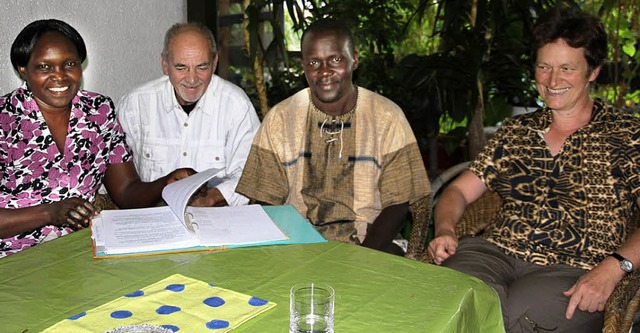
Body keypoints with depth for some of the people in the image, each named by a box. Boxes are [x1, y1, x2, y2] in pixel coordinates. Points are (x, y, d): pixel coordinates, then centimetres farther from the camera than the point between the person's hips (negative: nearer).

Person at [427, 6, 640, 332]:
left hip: (572, 271, -2)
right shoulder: (515, 131, 20)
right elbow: (459, 190, 19)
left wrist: (612, 267, -19)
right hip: (495, 252, 3)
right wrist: (445, 230, -2)